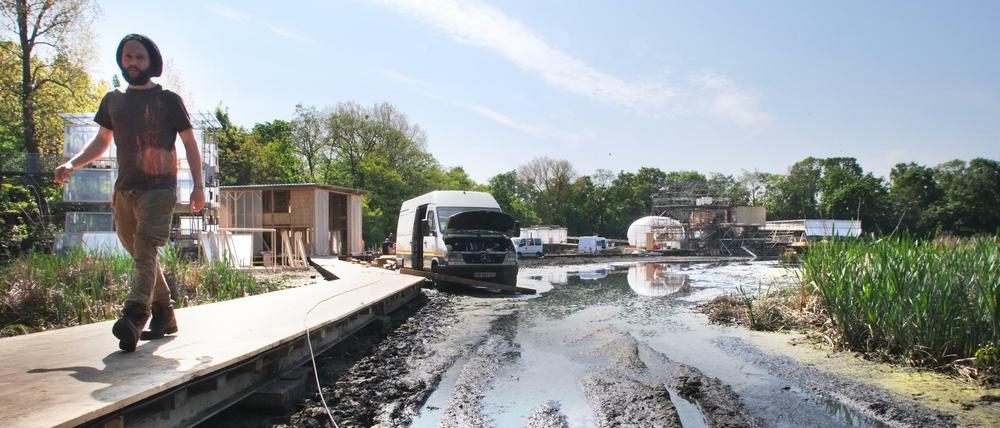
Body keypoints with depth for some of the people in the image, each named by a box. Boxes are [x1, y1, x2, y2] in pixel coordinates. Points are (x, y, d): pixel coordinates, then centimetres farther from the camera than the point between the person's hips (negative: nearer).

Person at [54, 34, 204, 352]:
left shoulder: (168, 100, 3)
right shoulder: (113, 101, 16)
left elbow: (189, 143, 3)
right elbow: (101, 141, 23)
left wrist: (198, 185, -4)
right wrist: (72, 164, 6)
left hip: (159, 187, -6)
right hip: (124, 189, 6)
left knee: (145, 249, -20)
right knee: (139, 254, 10)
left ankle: (134, 318, -32)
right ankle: (164, 316, 21)